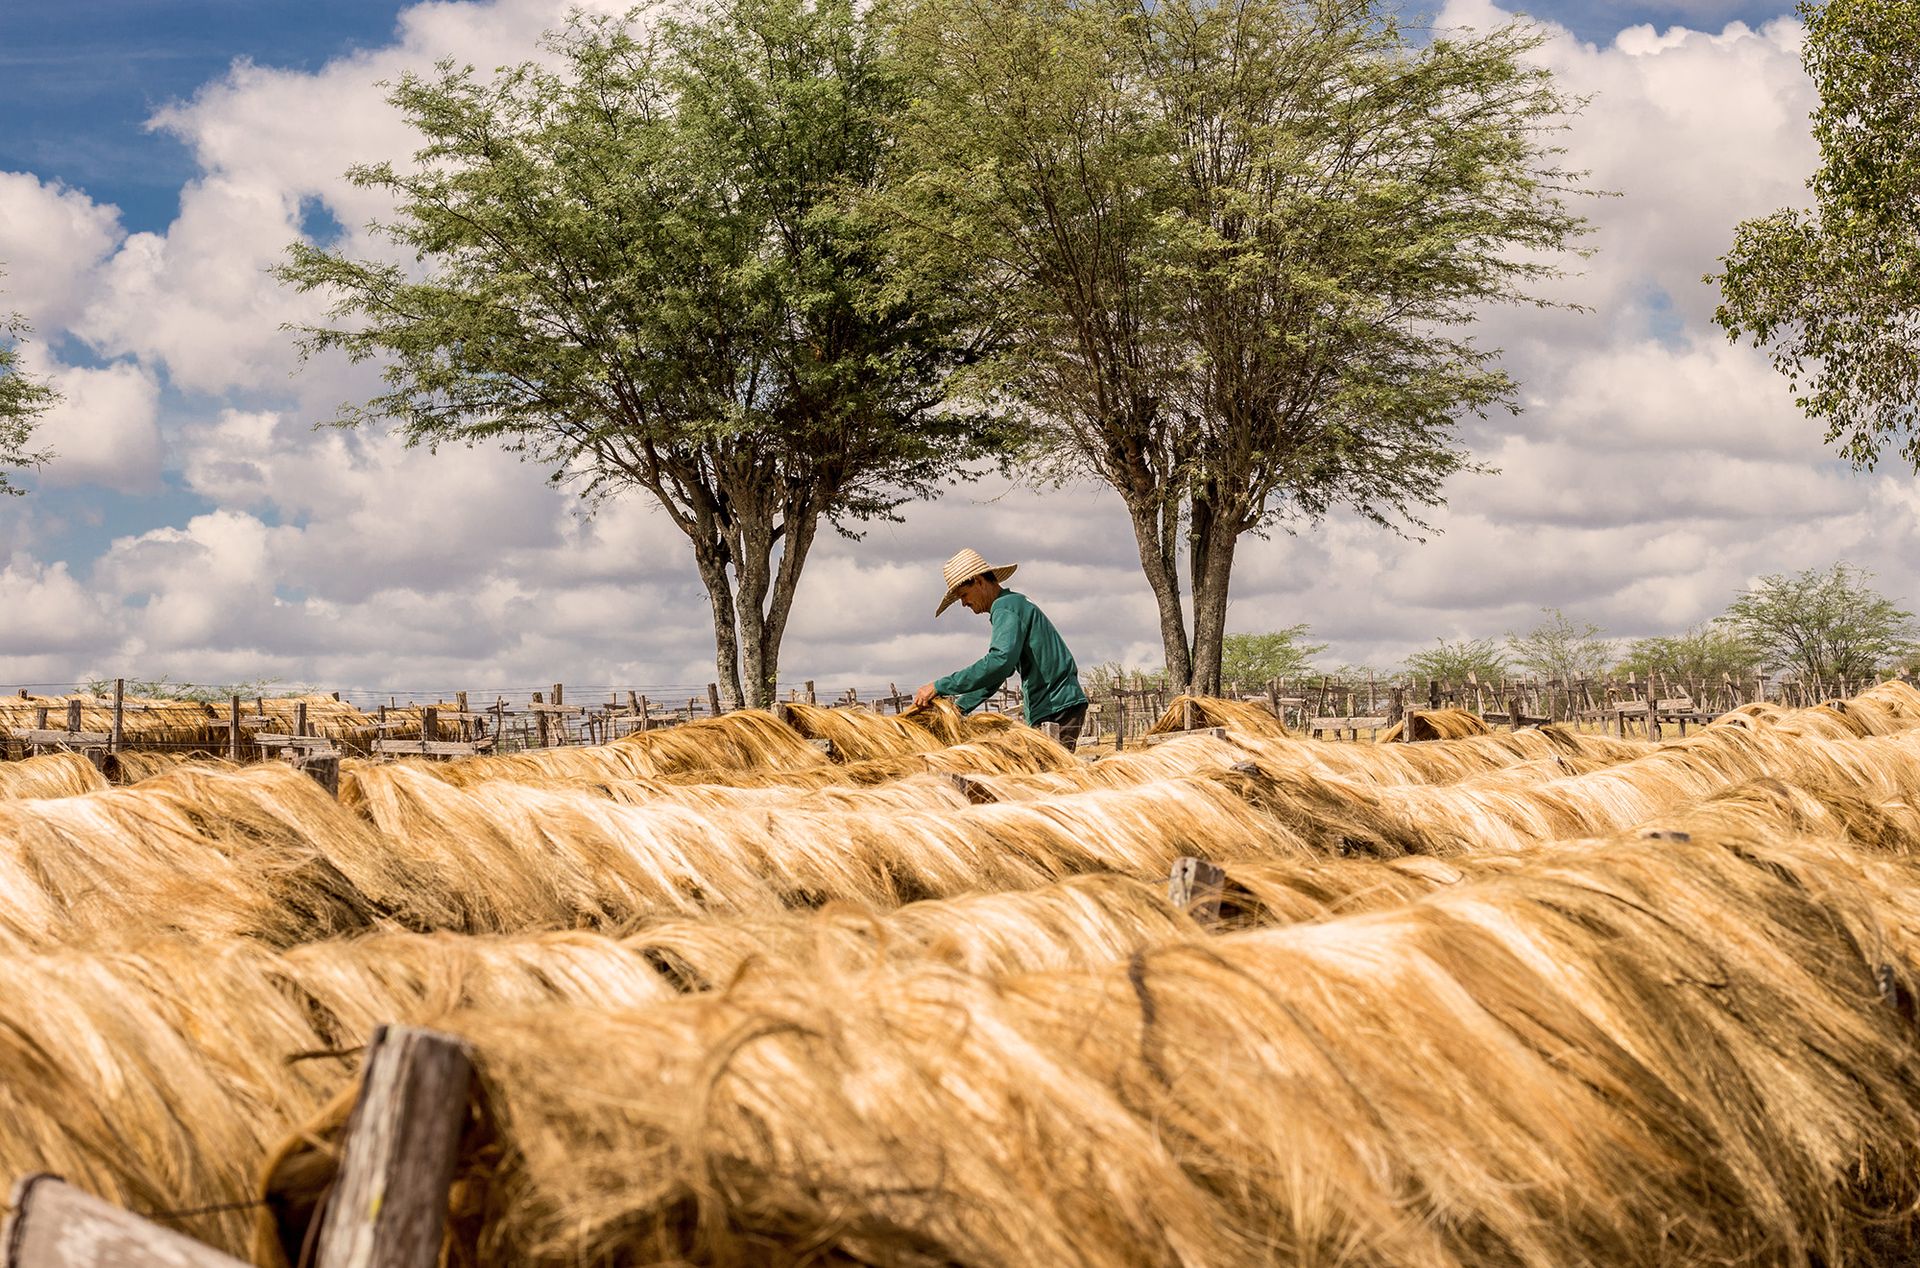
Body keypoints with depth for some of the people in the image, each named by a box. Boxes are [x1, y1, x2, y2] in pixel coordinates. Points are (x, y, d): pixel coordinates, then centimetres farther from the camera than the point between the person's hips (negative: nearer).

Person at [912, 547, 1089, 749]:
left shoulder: (1006, 607, -10)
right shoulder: (1016, 603, 23)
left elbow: (1000, 661, -27)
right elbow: (994, 672, 29)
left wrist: (940, 687, -25)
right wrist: (960, 707, 21)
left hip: (1057, 709, -10)